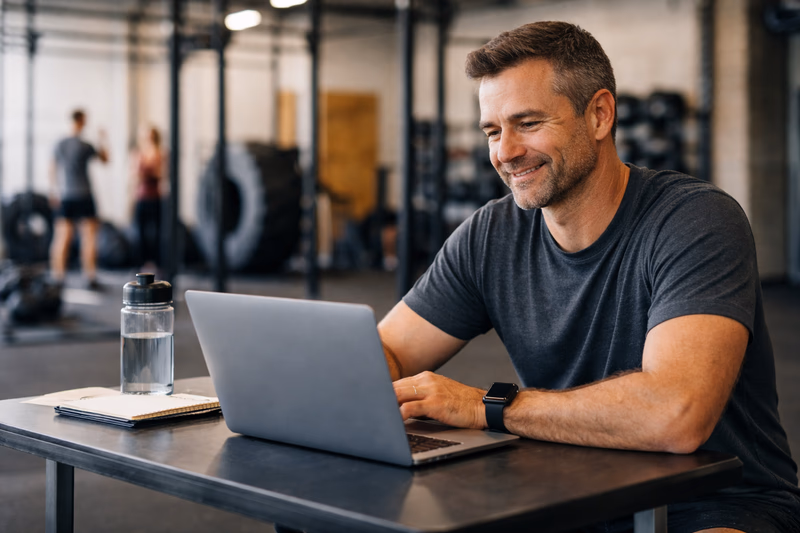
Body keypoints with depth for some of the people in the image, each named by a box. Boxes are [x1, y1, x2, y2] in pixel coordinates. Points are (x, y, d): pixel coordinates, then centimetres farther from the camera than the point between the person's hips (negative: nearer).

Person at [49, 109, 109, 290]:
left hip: (65, 197, 4)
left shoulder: (59, 145, 3)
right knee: (89, 236, 2)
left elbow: (53, 169, 9)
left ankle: (57, 276, 7)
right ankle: (90, 277, 1)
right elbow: (105, 159, 6)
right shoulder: (85, 146, -9)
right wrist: (102, 141, 19)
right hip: (83, 195, -4)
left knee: (63, 237, 7)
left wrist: (54, 190, 18)